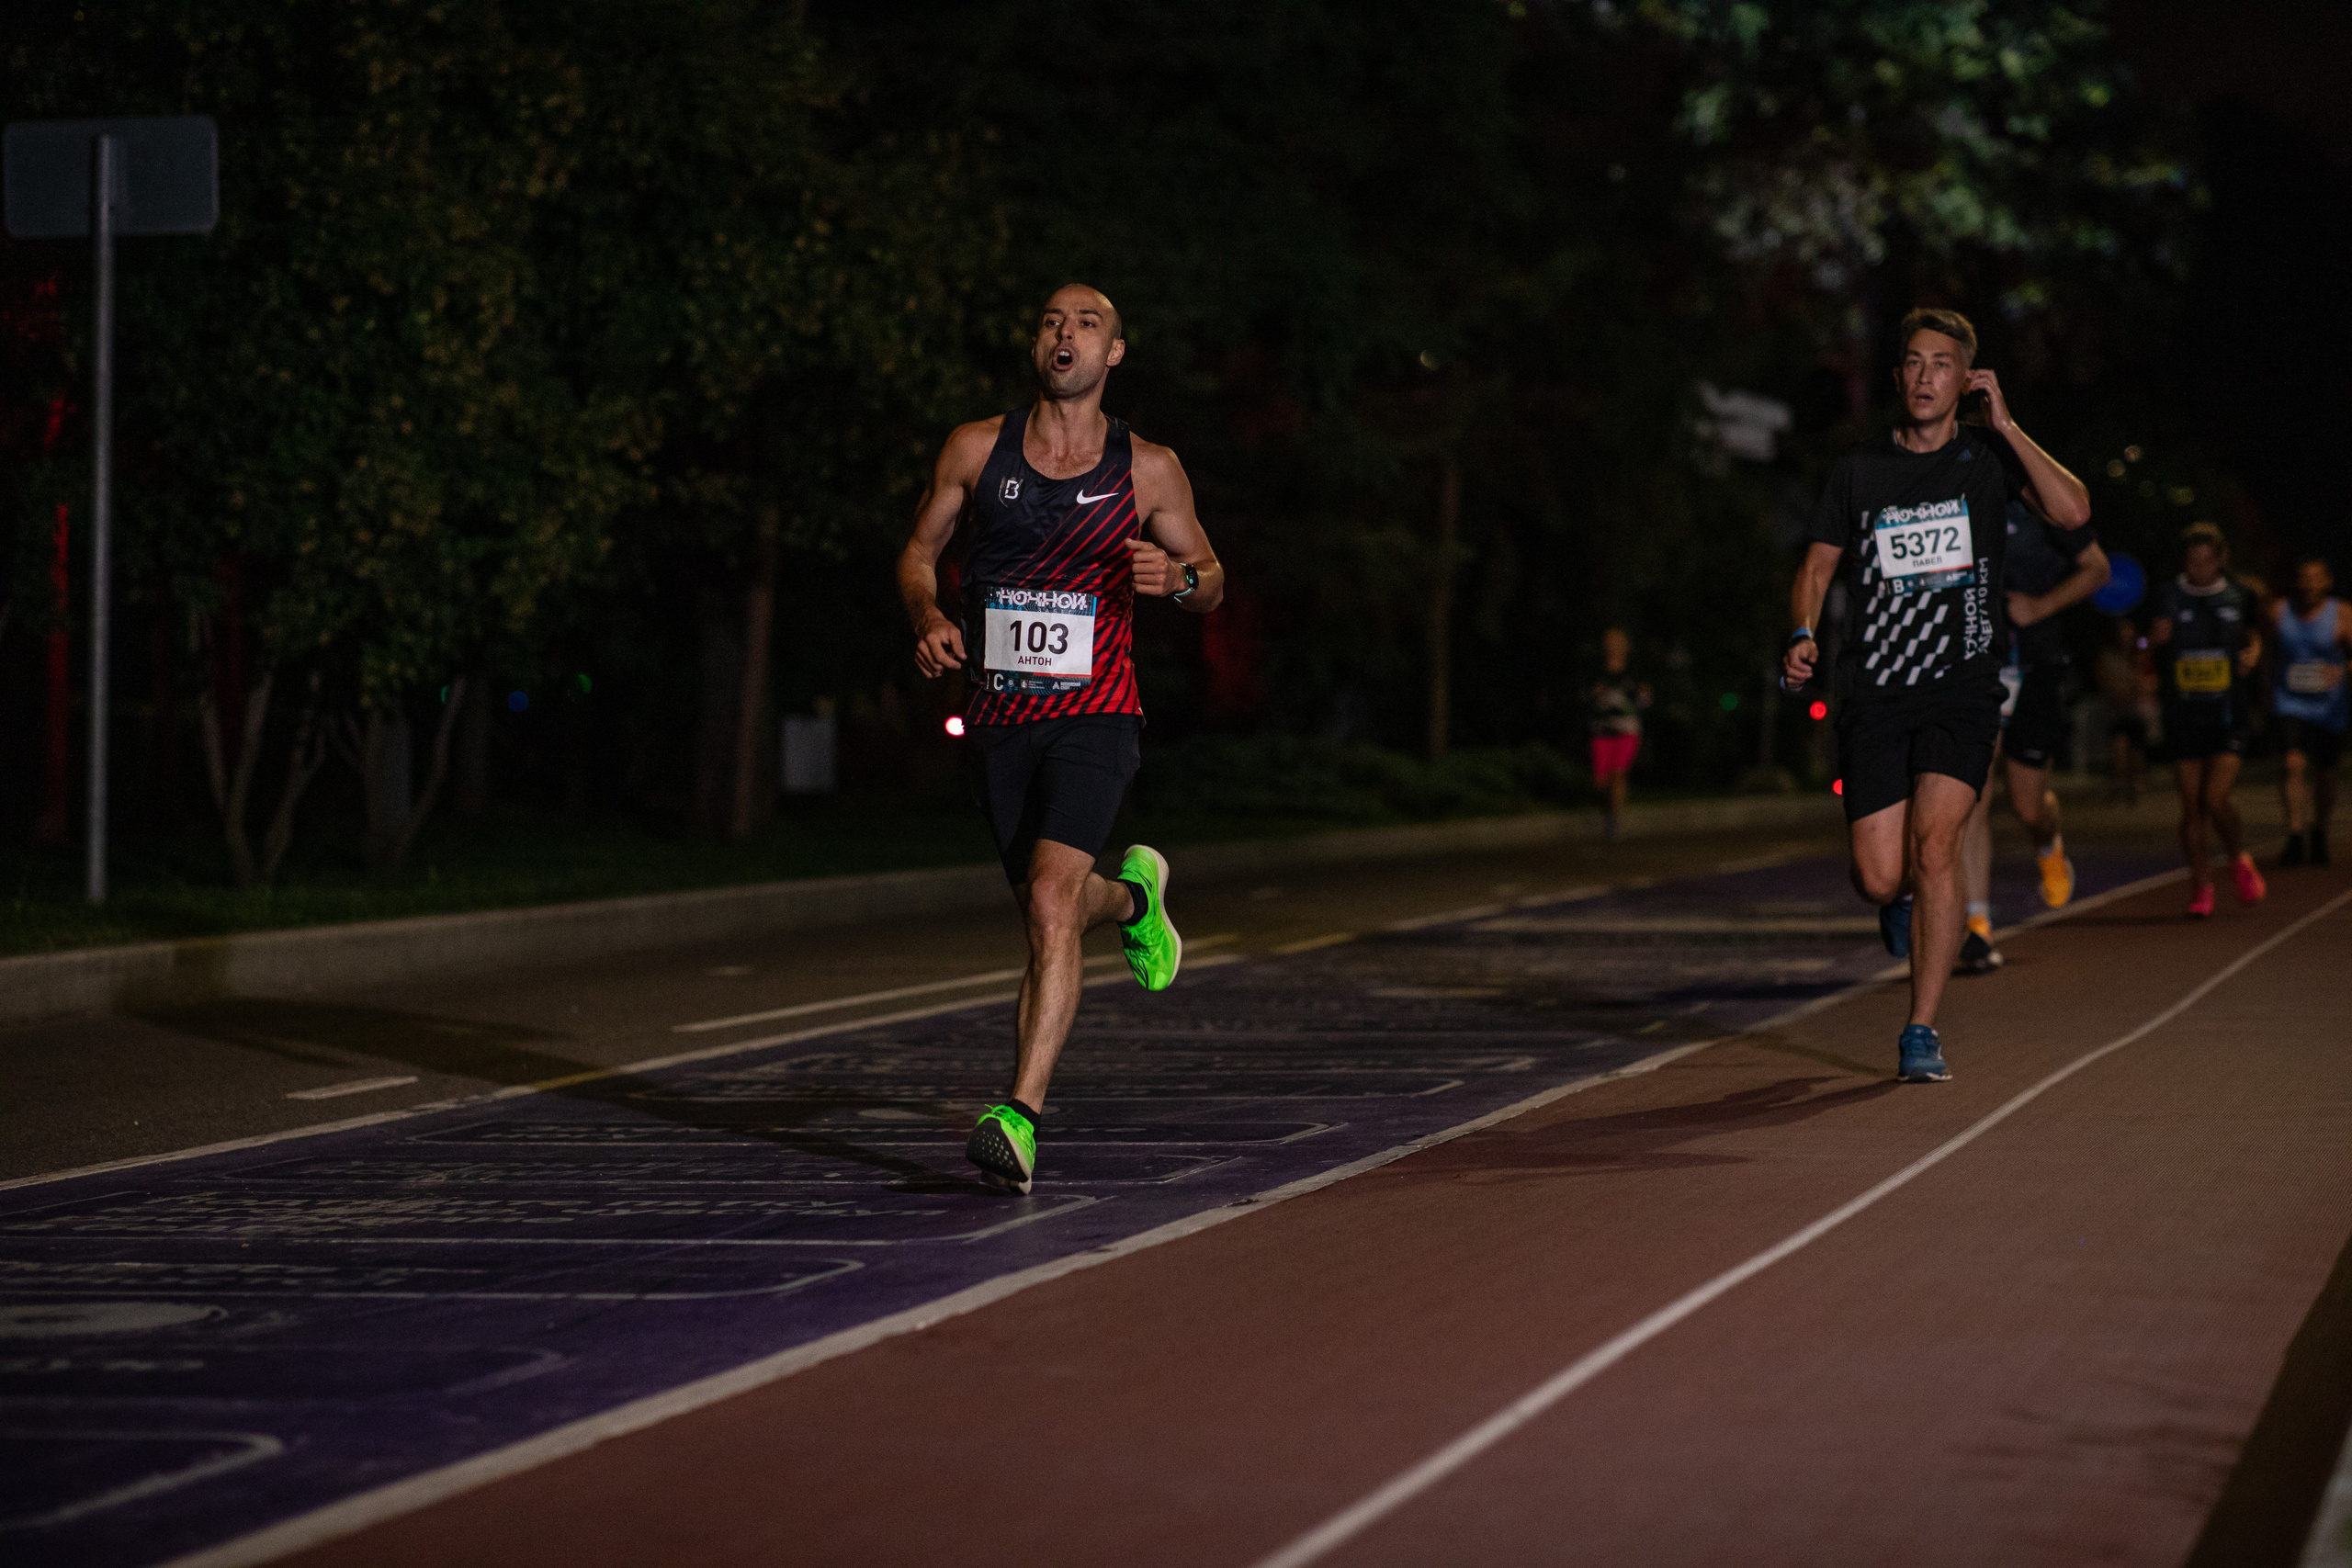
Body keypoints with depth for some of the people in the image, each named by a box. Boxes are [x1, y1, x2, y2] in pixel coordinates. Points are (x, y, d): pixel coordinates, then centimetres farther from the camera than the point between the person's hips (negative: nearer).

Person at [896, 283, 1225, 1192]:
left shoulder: (1149, 470, 1)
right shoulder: (976, 451, 3)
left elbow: (1210, 584, 11)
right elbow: (919, 553, 13)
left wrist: (1178, 578, -13)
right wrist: (928, 621, -7)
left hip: (1095, 716, -3)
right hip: (1000, 720, 3)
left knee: (1050, 900, -21)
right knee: (1048, 911, 14)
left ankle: (1021, 1119, -24)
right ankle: (1132, 896, 52)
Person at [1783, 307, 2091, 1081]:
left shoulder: (1987, 454, 4)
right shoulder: (1859, 469, 8)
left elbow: (2073, 510, -12)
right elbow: (1816, 567, 13)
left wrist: (2005, 425, -11)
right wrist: (1803, 635, -7)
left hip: (1962, 689, -1)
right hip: (1873, 694, 2)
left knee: (1934, 844, -20)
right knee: (1880, 878, -5)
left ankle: (1921, 1031, -9)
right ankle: (1903, 900, 36)